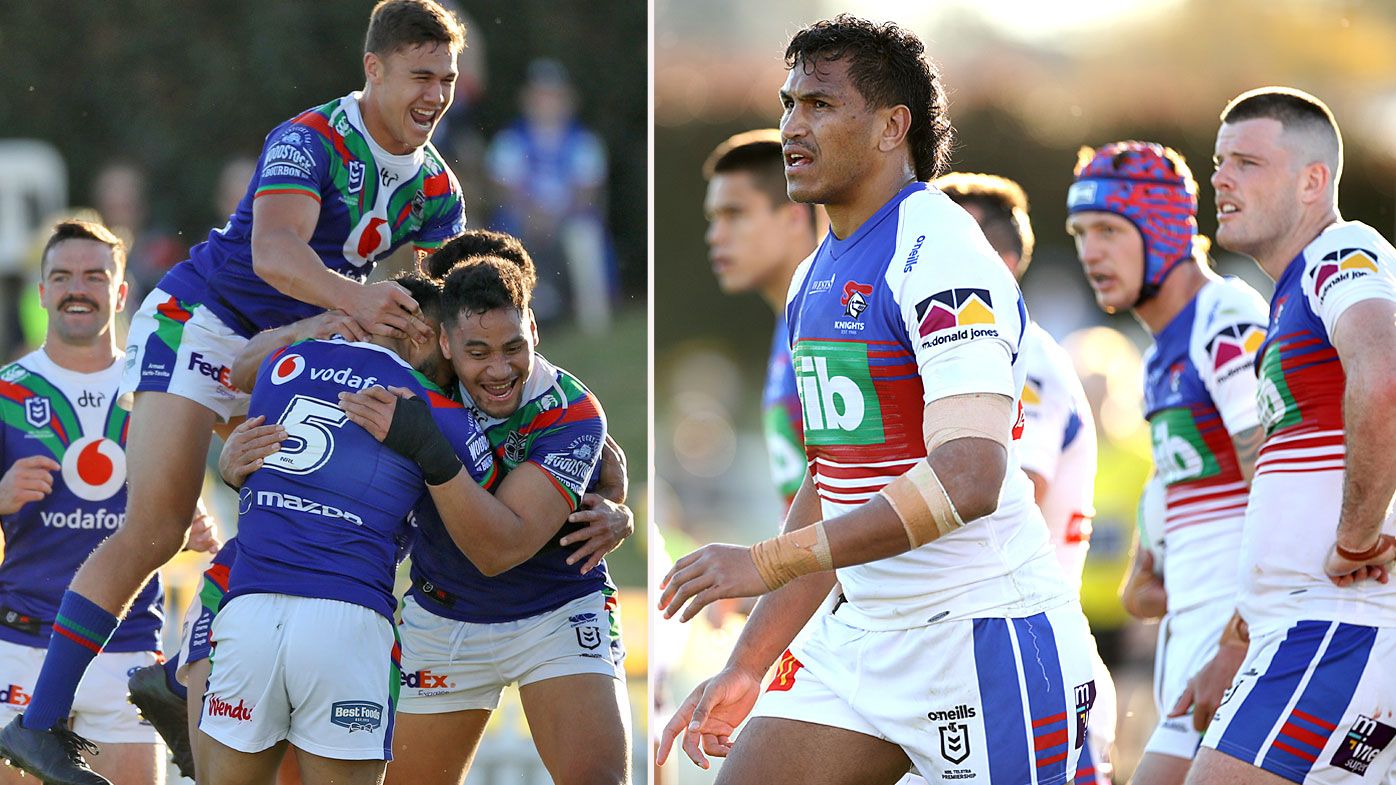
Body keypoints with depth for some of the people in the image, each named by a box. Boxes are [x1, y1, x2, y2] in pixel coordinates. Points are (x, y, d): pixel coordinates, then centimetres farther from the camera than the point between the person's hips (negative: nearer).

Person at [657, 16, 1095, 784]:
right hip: (860, 634, 9)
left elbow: (967, 481, -27)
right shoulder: (817, 279, 13)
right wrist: (745, 668, 18)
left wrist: (770, 561, -26)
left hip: (982, 632, -9)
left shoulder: (940, 255, -16)